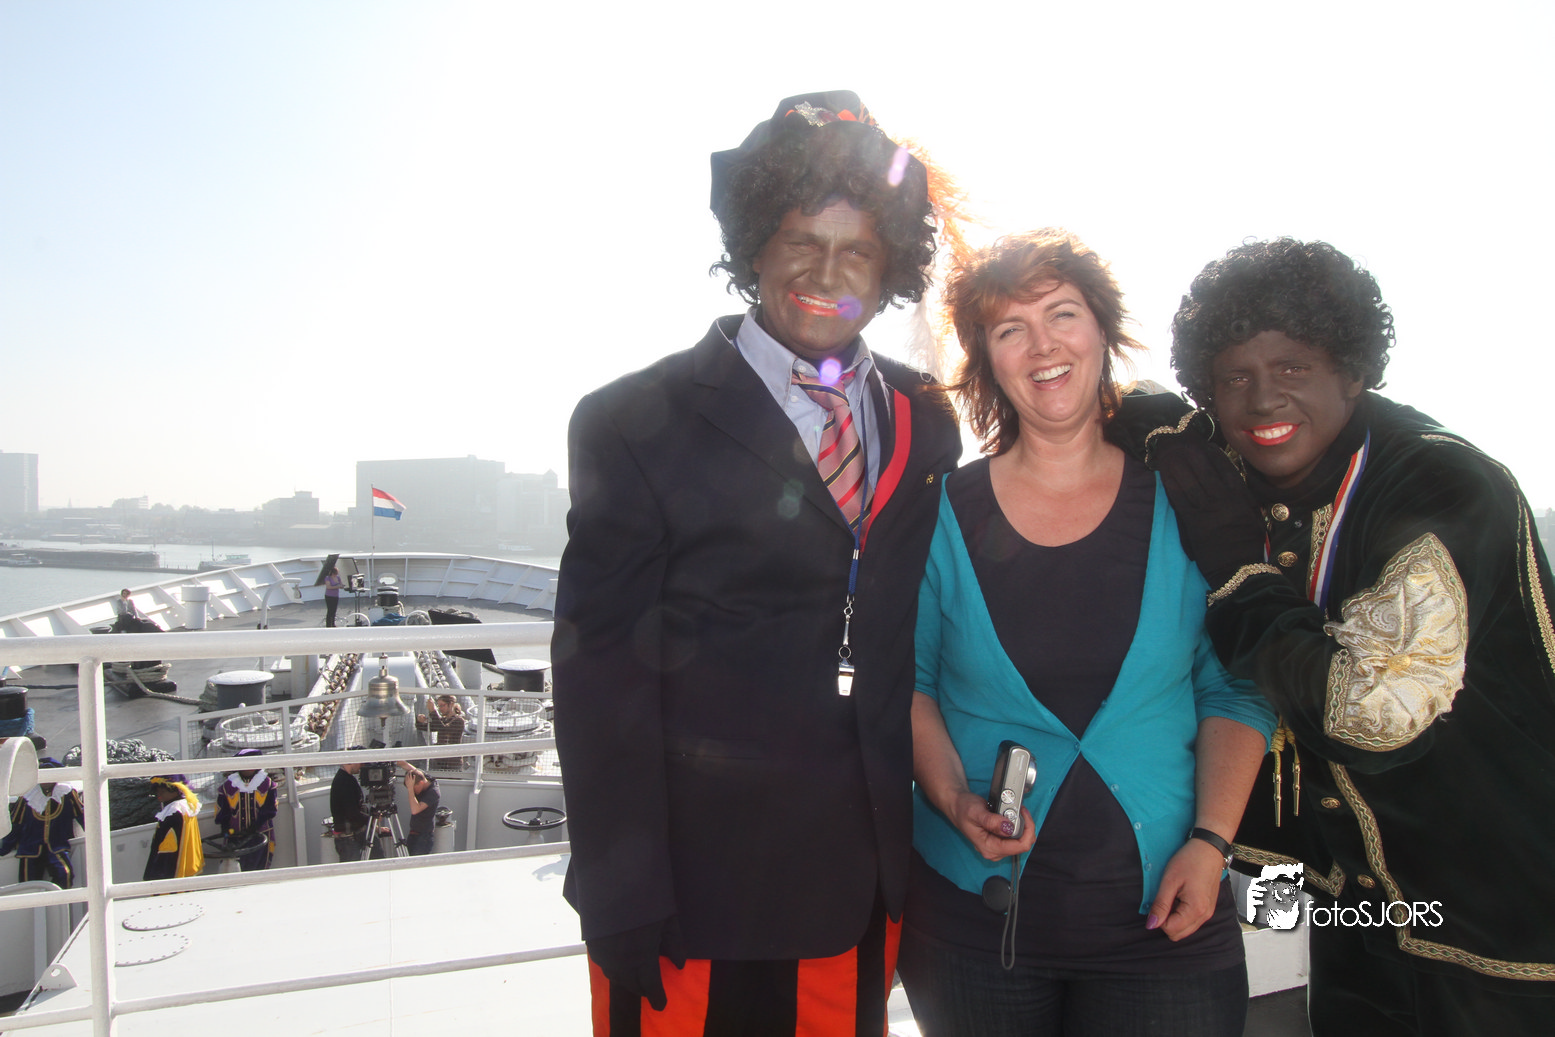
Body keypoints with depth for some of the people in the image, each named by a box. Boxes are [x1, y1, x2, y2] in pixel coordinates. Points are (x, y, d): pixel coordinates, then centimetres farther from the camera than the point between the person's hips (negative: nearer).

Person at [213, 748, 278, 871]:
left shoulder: (267, 784, -1)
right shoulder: (227, 787, 2)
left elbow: (268, 811, -4)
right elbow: (221, 816, 7)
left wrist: (253, 830, -14)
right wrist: (228, 833, -5)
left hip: (261, 836, -1)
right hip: (236, 837, 1)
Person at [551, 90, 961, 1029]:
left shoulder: (927, 422, 6)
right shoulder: (636, 424, -8)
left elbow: (929, 627, 11)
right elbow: (603, 674, -9)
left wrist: (941, 815, 8)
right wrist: (621, 896, -10)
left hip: (866, 882, 4)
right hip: (693, 887, -4)